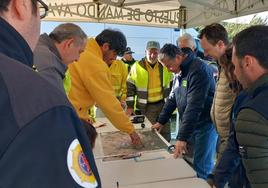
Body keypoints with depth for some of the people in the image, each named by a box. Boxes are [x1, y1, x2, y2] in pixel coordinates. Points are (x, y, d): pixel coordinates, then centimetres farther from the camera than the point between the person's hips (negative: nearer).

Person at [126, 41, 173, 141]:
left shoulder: (165, 66, 2)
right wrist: (130, 106, -6)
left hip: (163, 104, 3)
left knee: (165, 133, 12)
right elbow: (130, 87, -2)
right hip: (145, 107, -3)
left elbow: (171, 84, 13)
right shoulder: (137, 67, -6)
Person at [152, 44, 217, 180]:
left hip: (205, 124, -8)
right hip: (189, 124, 8)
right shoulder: (180, 71, 9)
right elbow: (172, 98, 16)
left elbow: (194, 106, -26)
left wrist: (182, 137, -27)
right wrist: (161, 121, 15)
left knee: (201, 169, -2)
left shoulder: (198, 70, -21)